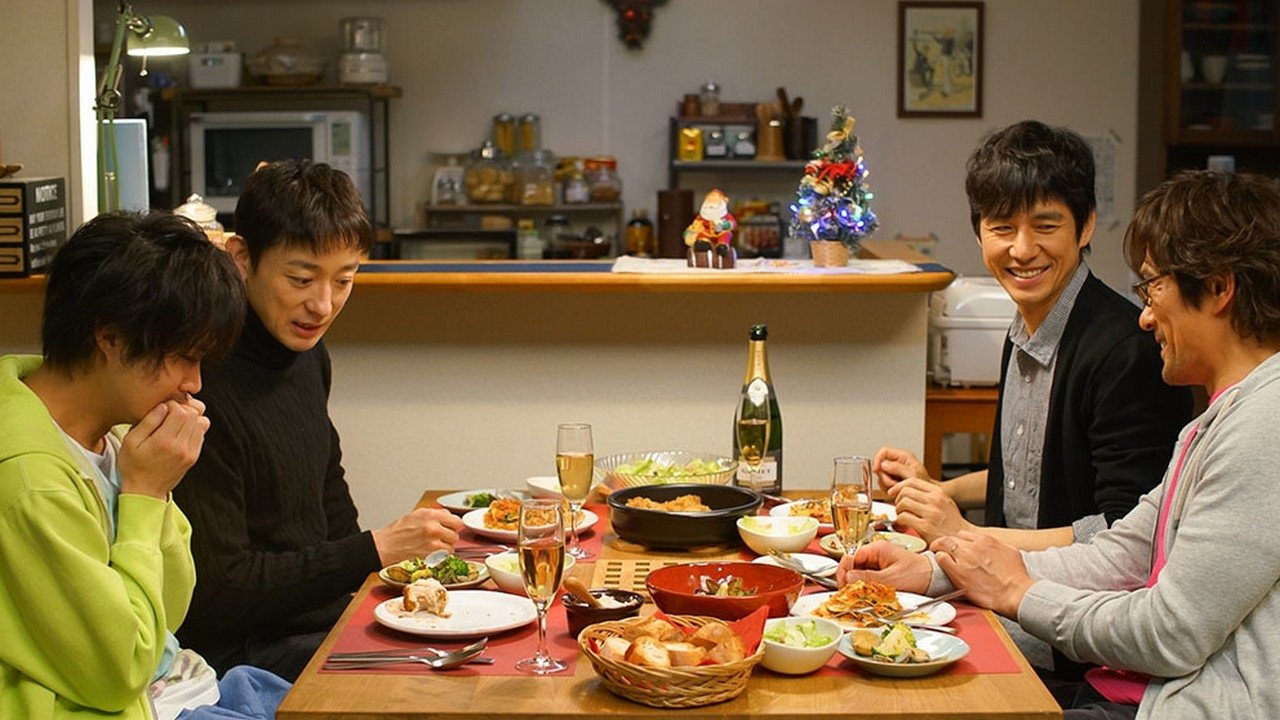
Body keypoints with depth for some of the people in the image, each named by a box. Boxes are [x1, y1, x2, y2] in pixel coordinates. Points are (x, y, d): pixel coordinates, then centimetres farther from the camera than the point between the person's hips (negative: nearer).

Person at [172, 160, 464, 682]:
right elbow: (217, 592, -21)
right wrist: (375, 551, -22)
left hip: (329, 617, 9)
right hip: (240, 652, -9)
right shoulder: (204, 387, -21)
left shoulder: (308, 355, 8)